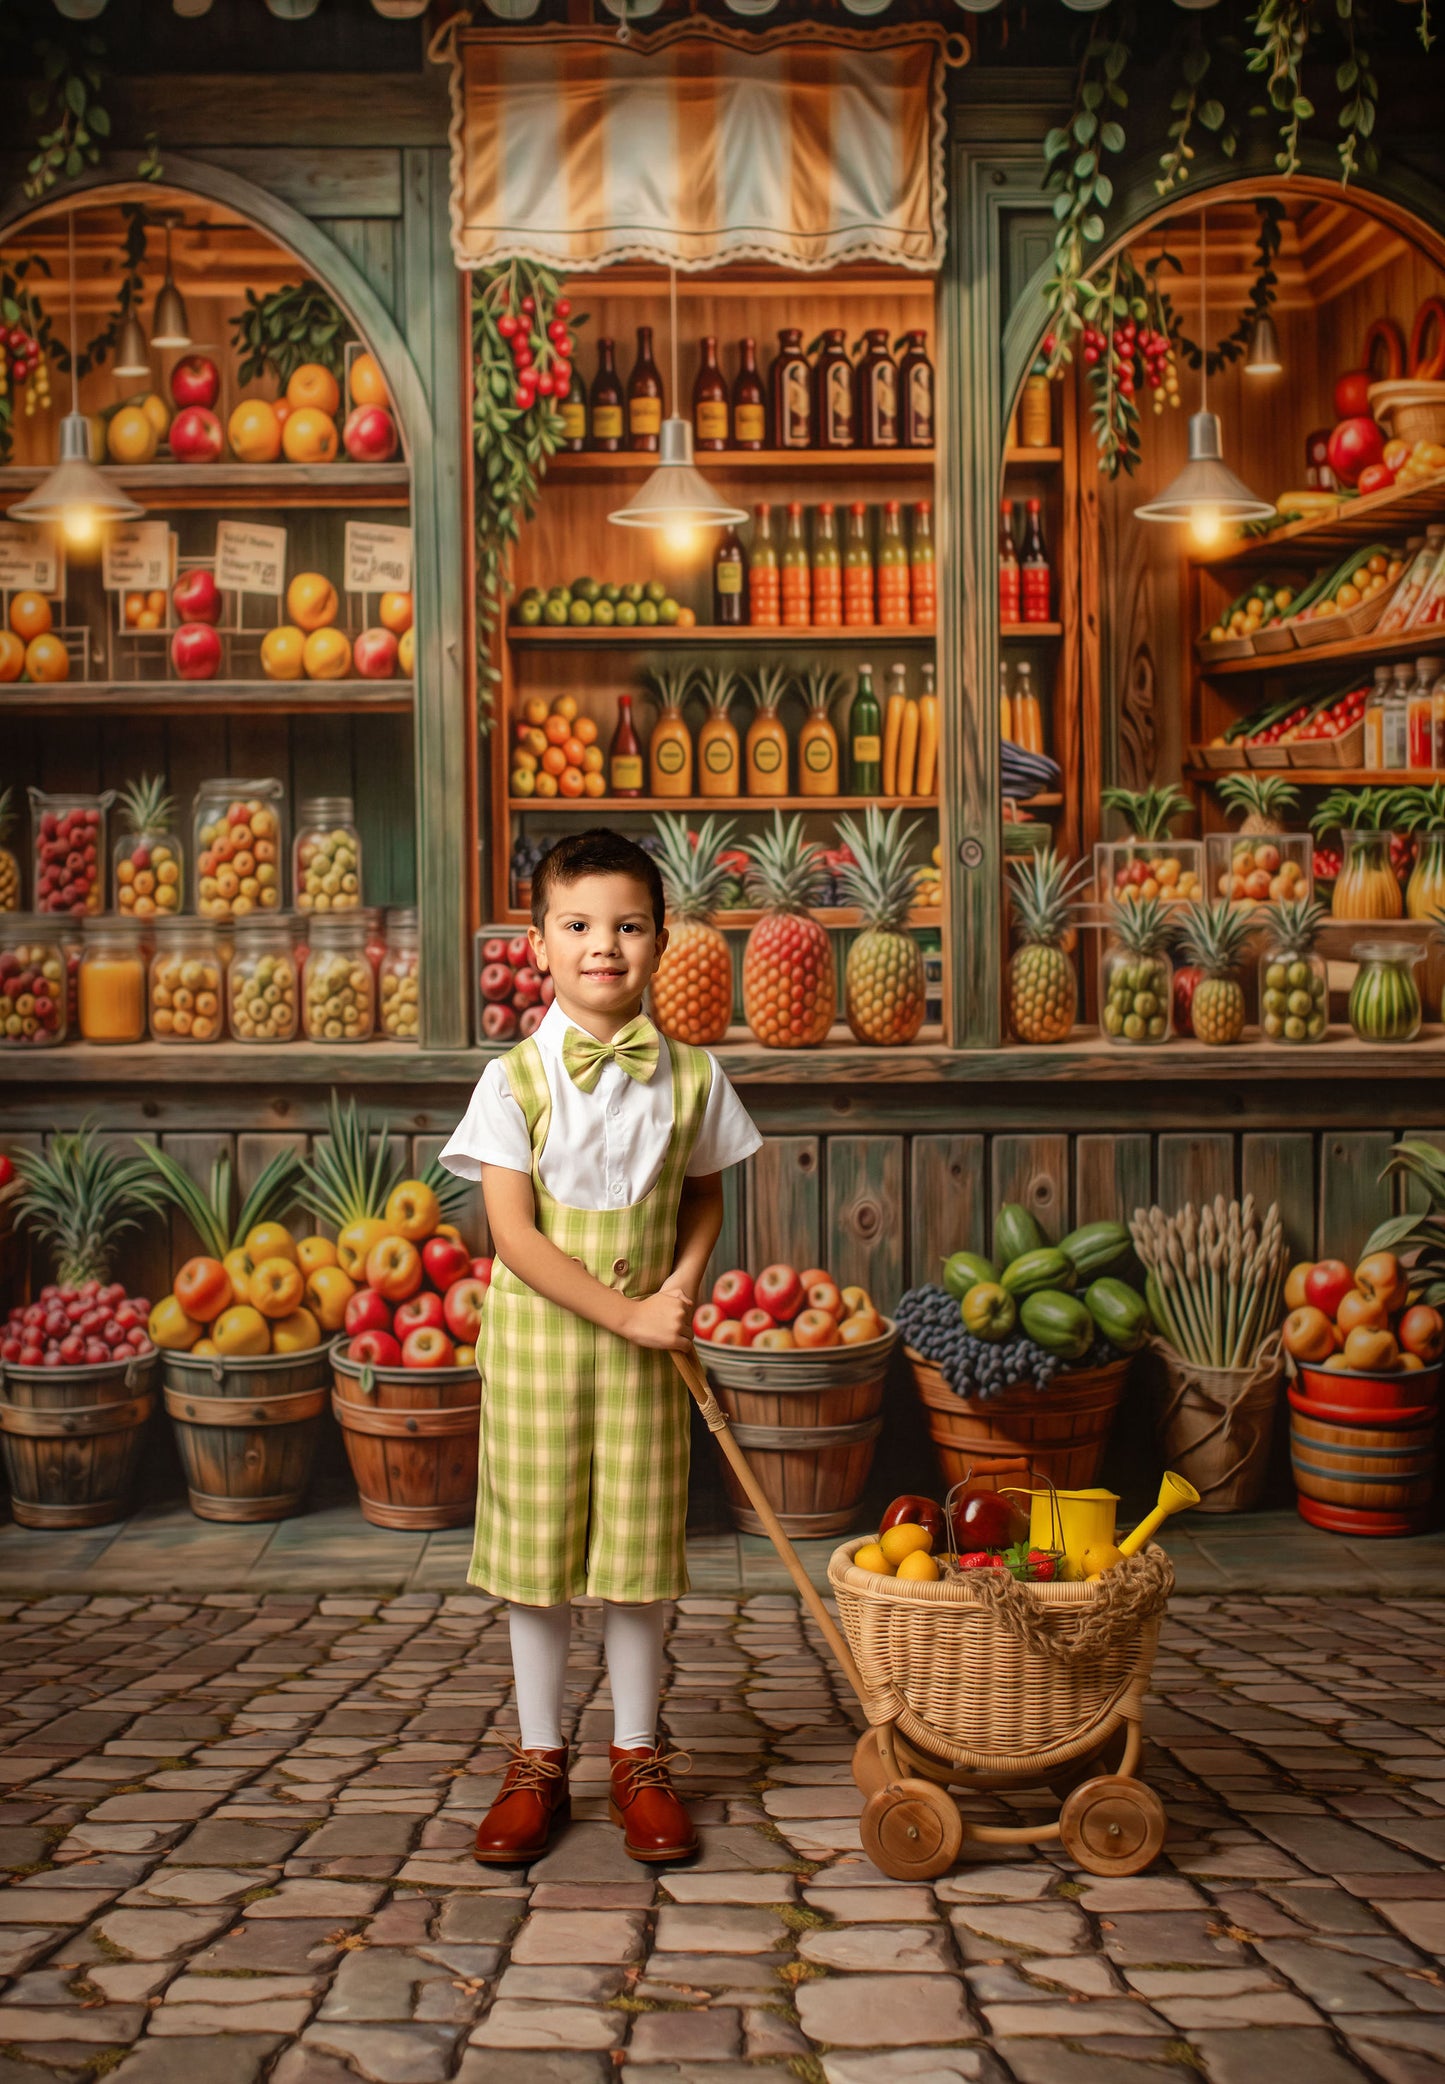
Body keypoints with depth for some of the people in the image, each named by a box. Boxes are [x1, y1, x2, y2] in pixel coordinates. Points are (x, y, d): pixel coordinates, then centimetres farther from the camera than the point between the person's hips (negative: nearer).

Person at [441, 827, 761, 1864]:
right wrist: (626, 1313, -17)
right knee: (537, 1548, 7)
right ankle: (539, 1760, 22)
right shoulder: (515, 1080, -9)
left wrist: (684, 1282, -6)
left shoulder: (690, 1077, -1)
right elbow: (514, 1234, -13)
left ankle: (640, 1759, 23)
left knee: (639, 1551, 8)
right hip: (537, 1338, -1)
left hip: (648, 1344, 2)